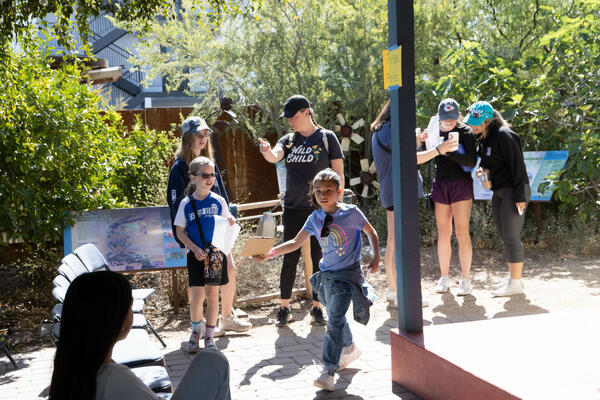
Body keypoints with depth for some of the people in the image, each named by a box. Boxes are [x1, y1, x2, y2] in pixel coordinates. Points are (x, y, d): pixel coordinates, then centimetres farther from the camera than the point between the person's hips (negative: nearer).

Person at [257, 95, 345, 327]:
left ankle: (317, 308, 15)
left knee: (318, 259, 3)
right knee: (290, 258, 3)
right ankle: (284, 308, 12)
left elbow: (338, 173, 0)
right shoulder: (289, 140, 9)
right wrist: (267, 151, -36)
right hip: (293, 209, 2)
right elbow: (275, 156, -12)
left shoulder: (326, 138, 1)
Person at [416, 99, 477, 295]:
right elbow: (417, 159, -4)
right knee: (443, 234, 6)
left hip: (461, 184, -3)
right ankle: (444, 277, 15)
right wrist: (438, 149, -21)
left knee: (462, 233, -5)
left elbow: (472, 161, -15)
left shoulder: (465, 132, -5)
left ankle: (465, 279, 2)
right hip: (440, 185, 3)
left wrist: (448, 151, -24)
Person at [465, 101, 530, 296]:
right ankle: (512, 277, 24)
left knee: (511, 236, -7)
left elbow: (517, 164, -19)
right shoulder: (484, 136, 10)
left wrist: (519, 196, -21)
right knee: (504, 235, 14)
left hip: (514, 191, -10)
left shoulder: (503, 135, -18)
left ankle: (516, 283, 0)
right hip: (499, 192, 10)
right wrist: (482, 168, 0)